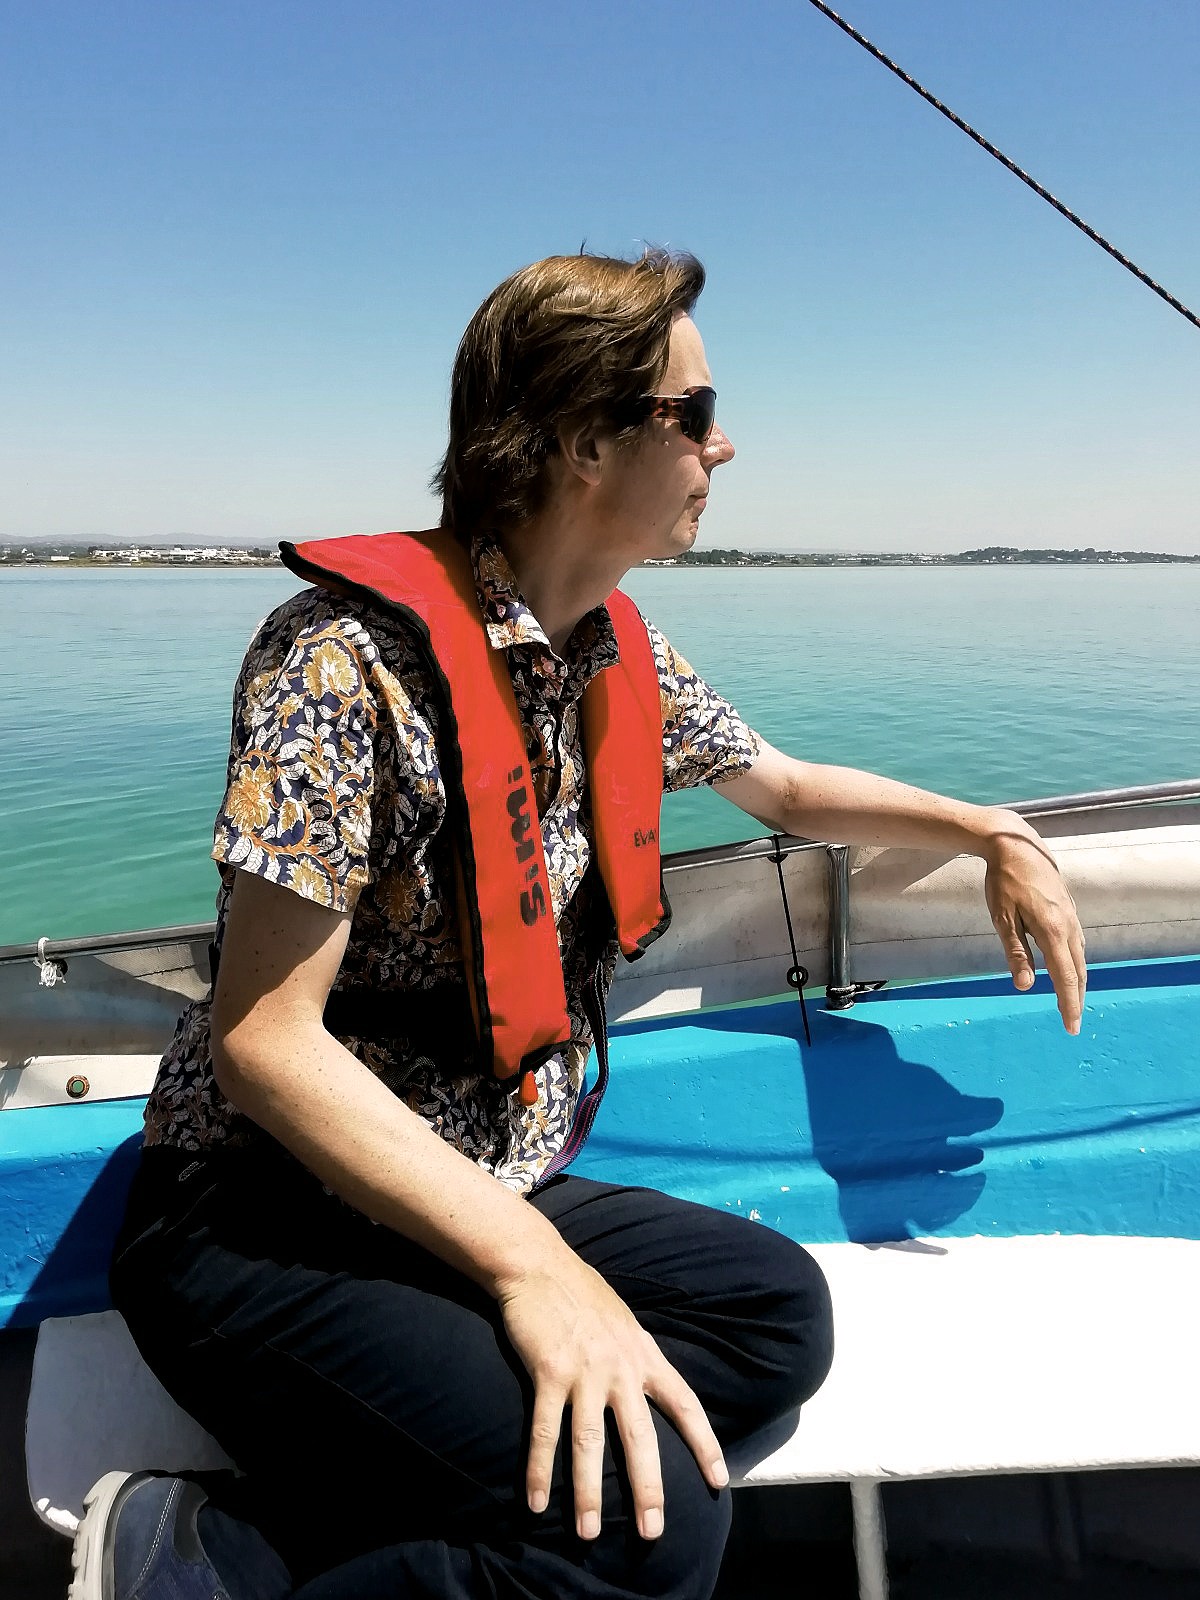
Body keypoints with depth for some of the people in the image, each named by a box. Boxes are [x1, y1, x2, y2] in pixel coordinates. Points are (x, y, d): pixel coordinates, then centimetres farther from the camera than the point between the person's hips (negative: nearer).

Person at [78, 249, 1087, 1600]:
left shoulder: (621, 656, 4)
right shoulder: (352, 654, -20)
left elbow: (783, 788, 23)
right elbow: (264, 1044, -22)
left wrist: (992, 831, 17)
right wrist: (532, 1268, -26)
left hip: (481, 1190, 8)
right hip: (266, 1220, -8)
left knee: (779, 1307, -11)